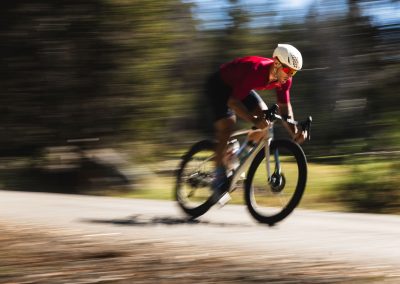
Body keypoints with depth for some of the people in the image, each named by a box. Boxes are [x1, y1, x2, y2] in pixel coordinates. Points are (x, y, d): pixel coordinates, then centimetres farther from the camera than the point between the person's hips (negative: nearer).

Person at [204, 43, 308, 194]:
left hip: (239, 86, 7)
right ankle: (219, 177, -12)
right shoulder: (256, 70, -39)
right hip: (218, 84, -7)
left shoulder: (284, 79, -17)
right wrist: (254, 120, -52)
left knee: (265, 116, -8)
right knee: (227, 126, -22)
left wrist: (294, 132, -25)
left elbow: (284, 106, -9)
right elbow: (233, 101, -39)